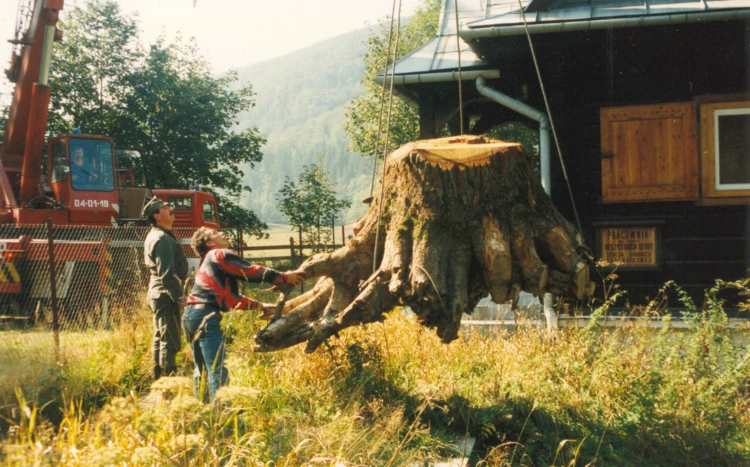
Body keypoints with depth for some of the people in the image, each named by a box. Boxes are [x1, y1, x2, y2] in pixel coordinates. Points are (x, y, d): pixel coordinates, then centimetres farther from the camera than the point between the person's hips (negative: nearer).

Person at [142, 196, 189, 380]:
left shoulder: (154, 236, 16)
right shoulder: (163, 239, -18)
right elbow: (166, 274, -24)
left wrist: (177, 293, 23)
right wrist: (179, 296, -21)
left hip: (157, 294, 11)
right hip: (166, 295, -11)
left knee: (160, 338, 16)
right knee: (170, 342, -8)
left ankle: (158, 379, 23)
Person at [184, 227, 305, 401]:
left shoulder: (208, 263, 27)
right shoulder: (222, 255, -1)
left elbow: (229, 297, 28)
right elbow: (251, 272, -4)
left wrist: (259, 305, 28)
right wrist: (284, 277, 4)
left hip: (191, 316, 10)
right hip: (205, 316, -10)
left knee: (202, 370, 16)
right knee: (218, 370, -12)